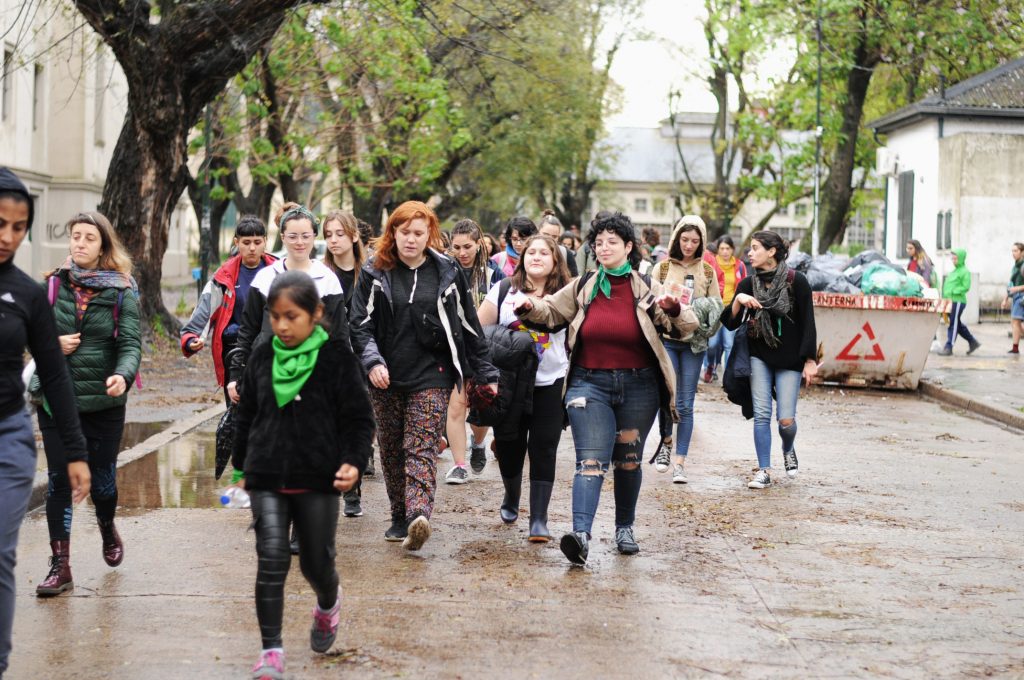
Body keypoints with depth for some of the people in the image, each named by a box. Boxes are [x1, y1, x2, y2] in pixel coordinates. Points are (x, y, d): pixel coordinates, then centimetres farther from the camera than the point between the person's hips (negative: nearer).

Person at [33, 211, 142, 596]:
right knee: (59, 481, -1)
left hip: (104, 400, -1)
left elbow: (131, 343, -11)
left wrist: (123, 375, -31)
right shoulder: (54, 283, 3)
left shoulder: (122, 290, -3)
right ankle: (60, 566, 5)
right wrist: (51, 344, -11)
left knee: (102, 479, 10)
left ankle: (108, 530, 42)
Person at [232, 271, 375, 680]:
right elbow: (246, 415, 16)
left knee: (316, 561, 10)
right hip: (267, 478, 2)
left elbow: (359, 418, -2)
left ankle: (328, 604, 46)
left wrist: (353, 461, -17)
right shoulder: (261, 357, 4)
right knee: (272, 559, -11)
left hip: (318, 479, -2)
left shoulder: (336, 357, -6)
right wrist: (242, 465, 19)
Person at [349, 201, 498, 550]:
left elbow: (468, 325, 11)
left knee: (421, 447, -13)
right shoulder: (375, 273, 4)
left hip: (432, 376, -2)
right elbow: (361, 324, 0)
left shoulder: (447, 272, 5)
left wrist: (485, 373, 12)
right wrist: (372, 361, -18)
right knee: (391, 449, 9)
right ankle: (400, 517, 20)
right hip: (386, 377, 2)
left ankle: (418, 516, -26)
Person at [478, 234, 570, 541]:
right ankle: (511, 499, 35)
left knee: (543, 452, -3)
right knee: (509, 447, 7)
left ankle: (539, 519, 1)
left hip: (550, 386, -1)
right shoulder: (504, 290, 3)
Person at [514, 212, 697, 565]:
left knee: (628, 460, 14)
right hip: (590, 384, -1)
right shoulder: (583, 287, 4)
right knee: (591, 461, -13)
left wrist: (674, 308, -26)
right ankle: (580, 534, -26)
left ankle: (624, 528, 30)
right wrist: (528, 307, -8)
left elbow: (685, 327, -5)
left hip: (638, 387, 1)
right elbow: (550, 312, 13)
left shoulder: (647, 290, 0)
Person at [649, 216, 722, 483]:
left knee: (686, 403, 1)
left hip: (694, 342, 1)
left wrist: (705, 312, -9)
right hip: (666, 339, -1)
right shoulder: (662, 268, 5)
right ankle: (666, 441, 18)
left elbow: (717, 306, 12)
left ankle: (679, 462, 5)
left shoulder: (707, 272, 9)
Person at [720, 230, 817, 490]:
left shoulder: (796, 281, -8)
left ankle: (788, 450, 28)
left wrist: (810, 360, -8)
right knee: (761, 414, -4)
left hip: (789, 359, -3)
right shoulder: (748, 284, 2)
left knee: (786, 419, -5)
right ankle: (764, 471, 5)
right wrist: (738, 301, -19)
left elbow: (808, 322, -5)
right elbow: (730, 323, 0)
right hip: (759, 357, 3)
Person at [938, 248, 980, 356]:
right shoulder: (954, 271, 19)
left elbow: (966, 287, -14)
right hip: (950, 301, 9)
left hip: (958, 301, -9)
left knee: (953, 324, -7)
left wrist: (953, 292, -20)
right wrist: (945, 295, 8)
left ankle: (949, 347, -5)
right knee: (958, 324, 15)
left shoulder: (965, 272, -7)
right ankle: (973, 341, 25)